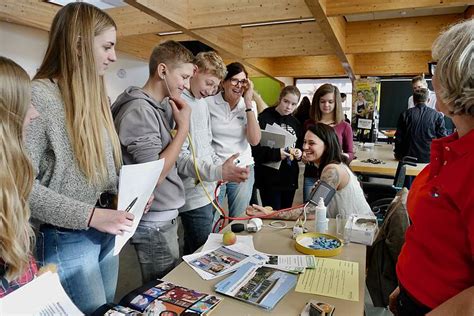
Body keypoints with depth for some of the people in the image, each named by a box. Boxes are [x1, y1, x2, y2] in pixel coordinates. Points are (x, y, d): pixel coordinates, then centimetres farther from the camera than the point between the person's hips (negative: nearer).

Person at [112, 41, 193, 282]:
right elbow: (154, 175, -22)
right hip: (154, 223, -9)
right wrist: (183, 127, -17)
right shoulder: (139, 110, -20)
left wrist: (179, 123, 2)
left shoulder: (159, 106, 8)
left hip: (164, 216, 9)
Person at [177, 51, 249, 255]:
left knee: (192, 251, 22)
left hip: (207, 191, 9)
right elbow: (179, 157, -22)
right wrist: (218, 172, -30)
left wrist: (223, 167, 6)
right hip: (194, 196, -9)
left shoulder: (202, 103, 14)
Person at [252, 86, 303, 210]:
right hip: (269, 179, -6)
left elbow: (301, 145, 22)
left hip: (290, 179, 6)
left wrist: (299, 153, 0)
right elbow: (254, 149, -15)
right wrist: (276, 154, -25)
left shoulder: (295, 123, 13)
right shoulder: (264, 118, -8)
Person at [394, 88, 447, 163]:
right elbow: (442, 136, 2)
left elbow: (399, 137, 2)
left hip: (409, 157, 1)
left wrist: (398, 154, 13)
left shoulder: (405, 114, 2)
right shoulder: (437, 115, 1)